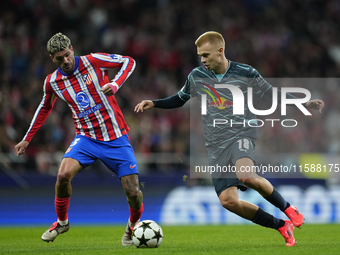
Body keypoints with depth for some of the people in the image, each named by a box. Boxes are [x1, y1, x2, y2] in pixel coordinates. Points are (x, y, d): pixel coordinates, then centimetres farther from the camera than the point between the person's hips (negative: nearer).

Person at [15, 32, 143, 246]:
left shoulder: (93, 61, -10)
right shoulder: (52, 82, 0)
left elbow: (129, 61, -3)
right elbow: (45, 108, 19)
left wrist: (116, 84, -21)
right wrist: (27, 139, 22)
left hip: (116, 140, -2)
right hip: (87, 138, 2)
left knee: (133, 192, -7)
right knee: (63, 174, -24)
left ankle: (133, 225, 27)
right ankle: (62, 222, 2)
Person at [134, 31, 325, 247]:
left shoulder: (245, 73, -4)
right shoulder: (197, 77, 5)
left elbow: (272, 94, 5)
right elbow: (179, 99, 21)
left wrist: (304, 104, -5)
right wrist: (153, 103, 7)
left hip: (241, 134, -4)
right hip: (216, 146, 4)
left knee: (246, 175, -36)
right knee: (228, 200, -11)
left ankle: (288, 209, -13)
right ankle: (281, 226, 5)